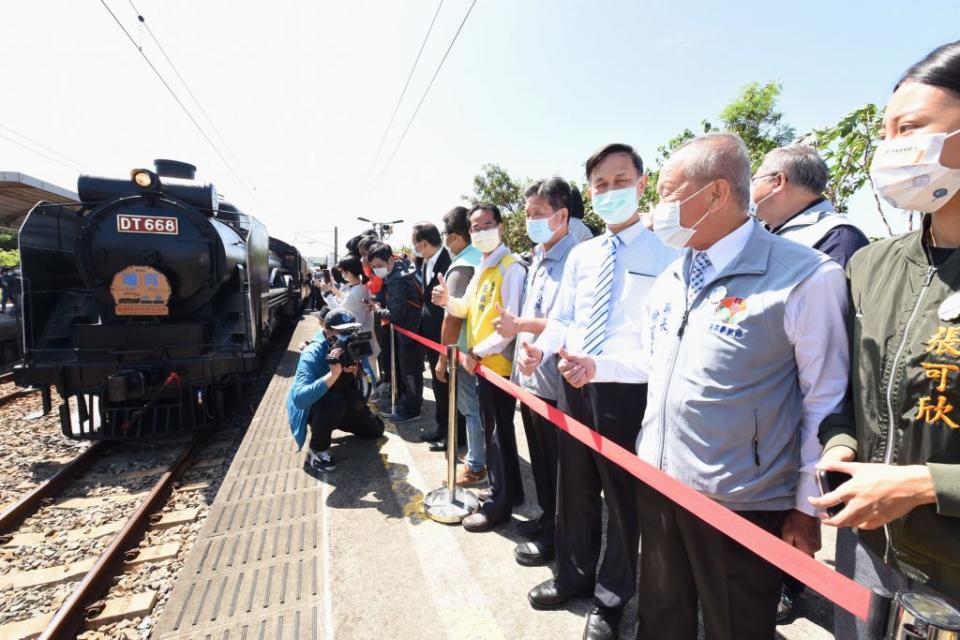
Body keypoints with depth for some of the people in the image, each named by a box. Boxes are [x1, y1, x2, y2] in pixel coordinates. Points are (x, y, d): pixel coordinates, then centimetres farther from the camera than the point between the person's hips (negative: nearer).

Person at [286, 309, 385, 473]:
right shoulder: (312, 354, -32)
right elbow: (299, 398, -47)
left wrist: (357, 372, -31)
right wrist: (333, 373, -52)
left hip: (342, 406, 6)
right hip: (310, 408, -6)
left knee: (376, 429, 9)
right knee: (333, 400, -38)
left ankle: (334, 422, 28)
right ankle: (317, 450, -15)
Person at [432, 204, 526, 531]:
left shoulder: (511, 268, -17)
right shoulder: (481, 268, 13)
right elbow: (468, 308, 18)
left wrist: (478, 352, -18)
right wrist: (447, 300, -2)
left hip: (498, 363, -9)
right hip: (482, 363, 9)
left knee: (497, 434, 3)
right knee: (495, 431, 19)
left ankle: (499, 503, 20)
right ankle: (510, 491, 36)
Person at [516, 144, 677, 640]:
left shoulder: (665, 253, -9)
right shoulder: (580, 255, 9)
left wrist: (600, 365, -28)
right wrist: (540, 349, -8)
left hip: (627, 391, -5)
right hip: (573, 387, 6)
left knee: (623, 495, 14)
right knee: (574, 486, 20)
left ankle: (612, 595, 40)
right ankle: (574, 573, 46)